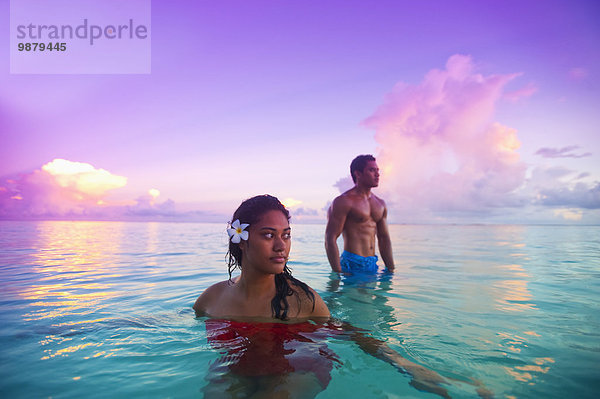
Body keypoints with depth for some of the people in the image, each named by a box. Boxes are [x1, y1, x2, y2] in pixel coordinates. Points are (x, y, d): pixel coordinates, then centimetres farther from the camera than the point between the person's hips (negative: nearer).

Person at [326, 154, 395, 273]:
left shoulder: (380, 204, 13)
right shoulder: (344, 201, -10)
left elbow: (384, 239, 17)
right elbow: (330, 239, -14)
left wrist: (391, 270, 13)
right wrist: (338, 273, -18)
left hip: (373, 265, 7)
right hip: (352, 265, -7)